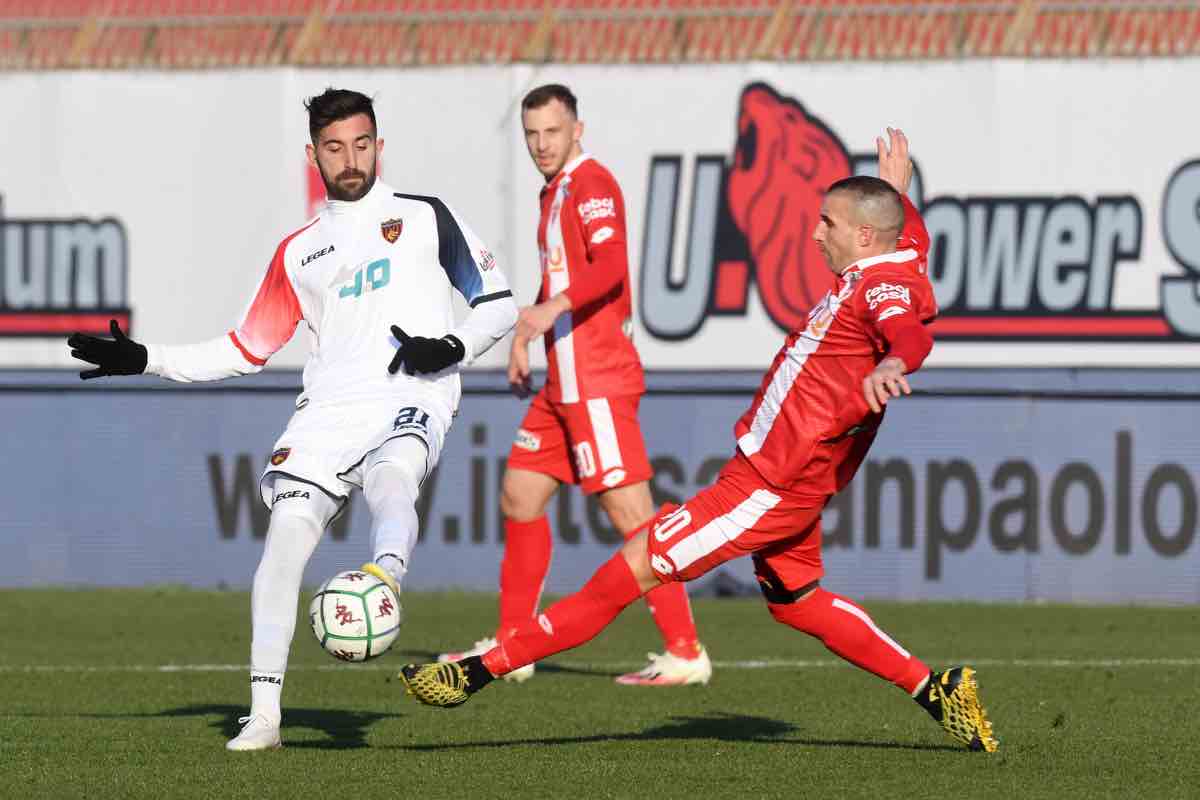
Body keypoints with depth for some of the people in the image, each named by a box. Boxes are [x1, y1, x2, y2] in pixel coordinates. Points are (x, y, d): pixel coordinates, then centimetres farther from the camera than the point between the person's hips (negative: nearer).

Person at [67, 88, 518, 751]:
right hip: (327, 412, 3)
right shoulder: (298, 253, 23)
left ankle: (384, 577, -71)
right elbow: (246, 349, 24)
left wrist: (452, 347, -6)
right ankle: (263, 714, -16)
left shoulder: (424, 218, 15)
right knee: (285, 538, -17)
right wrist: (145, 360, 15)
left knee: (390, 481, -37)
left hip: (412, 401, -3)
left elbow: (498, 304, 14)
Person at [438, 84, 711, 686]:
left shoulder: (591, 185, -10)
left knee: (629, 511, -12)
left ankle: (685, 652, -12)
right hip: (566, 381, 10)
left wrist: (552, 308, -40)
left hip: (598, 381, -10)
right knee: (520, 495, 13)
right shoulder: (555, 191, 19)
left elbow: (610, 267, -27)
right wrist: (523, 336, 28)